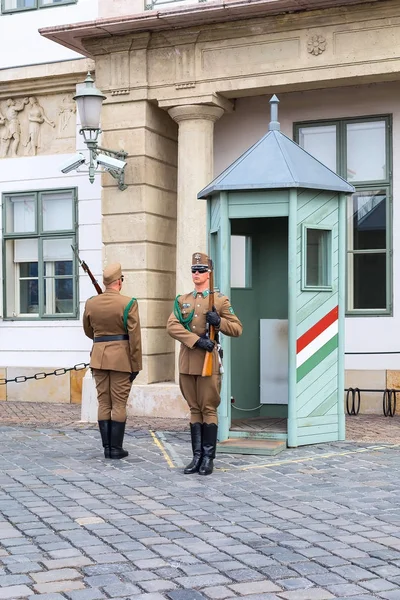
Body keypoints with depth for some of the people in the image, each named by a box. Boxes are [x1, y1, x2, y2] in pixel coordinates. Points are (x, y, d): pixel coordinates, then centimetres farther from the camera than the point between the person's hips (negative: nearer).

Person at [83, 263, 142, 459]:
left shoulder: (91, 303, 3)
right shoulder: (128, 303, -10)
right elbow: (134, 337, -11)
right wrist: (136, 366, -5)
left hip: (99, 357, 4)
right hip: (121, 358, -4)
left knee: (104, 403, 9)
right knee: (119, 404, 1)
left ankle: (107, 447, 11)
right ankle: (116, 448, 3)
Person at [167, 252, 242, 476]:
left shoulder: (220, 300, 1)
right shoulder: (182, 300, 11)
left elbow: (237, 329, 1)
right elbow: (172, 326, -4)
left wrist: (218, 322, -19)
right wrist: (197, 340, -17)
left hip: (208, 361, -4)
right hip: (187, 361, 4)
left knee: (208, 409, -2)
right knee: (195, 410, 8)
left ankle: (209, 458, 3)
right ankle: (197, 457, 12)